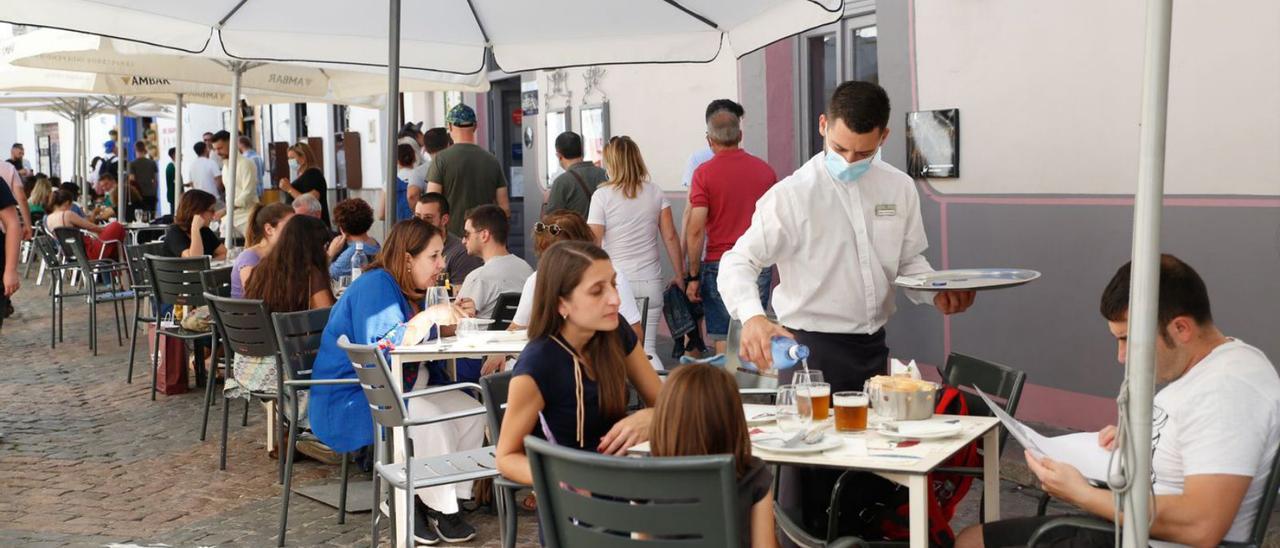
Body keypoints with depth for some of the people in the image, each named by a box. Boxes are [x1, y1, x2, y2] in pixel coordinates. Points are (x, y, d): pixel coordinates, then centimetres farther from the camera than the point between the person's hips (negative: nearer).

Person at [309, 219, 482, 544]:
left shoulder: (411, 291, 9)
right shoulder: (376, 286, -18)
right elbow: (379, 350, -29)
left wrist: (454, 318, -5)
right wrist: (429, 316, -29)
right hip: (346, 402, -9)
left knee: (471, 411, -5)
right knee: (430, 418, -30)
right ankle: (440, 510, -14)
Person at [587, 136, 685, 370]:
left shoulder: (602, 196, -4)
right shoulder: (654, 192, 6)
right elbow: (670, 237, 5)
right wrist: (680, 276, 13)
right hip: (650, 282, 3)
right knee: (648, 348, 4)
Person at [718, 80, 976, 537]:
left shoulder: (899, 188, 4)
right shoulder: (793, 194, -12)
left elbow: (909, 262, 14)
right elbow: (739, 262, -15)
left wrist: (938, 293, -7)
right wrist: (751, 316, -34)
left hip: (872, 346, 5)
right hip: (810, 347, -5)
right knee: (808, 464, -3)